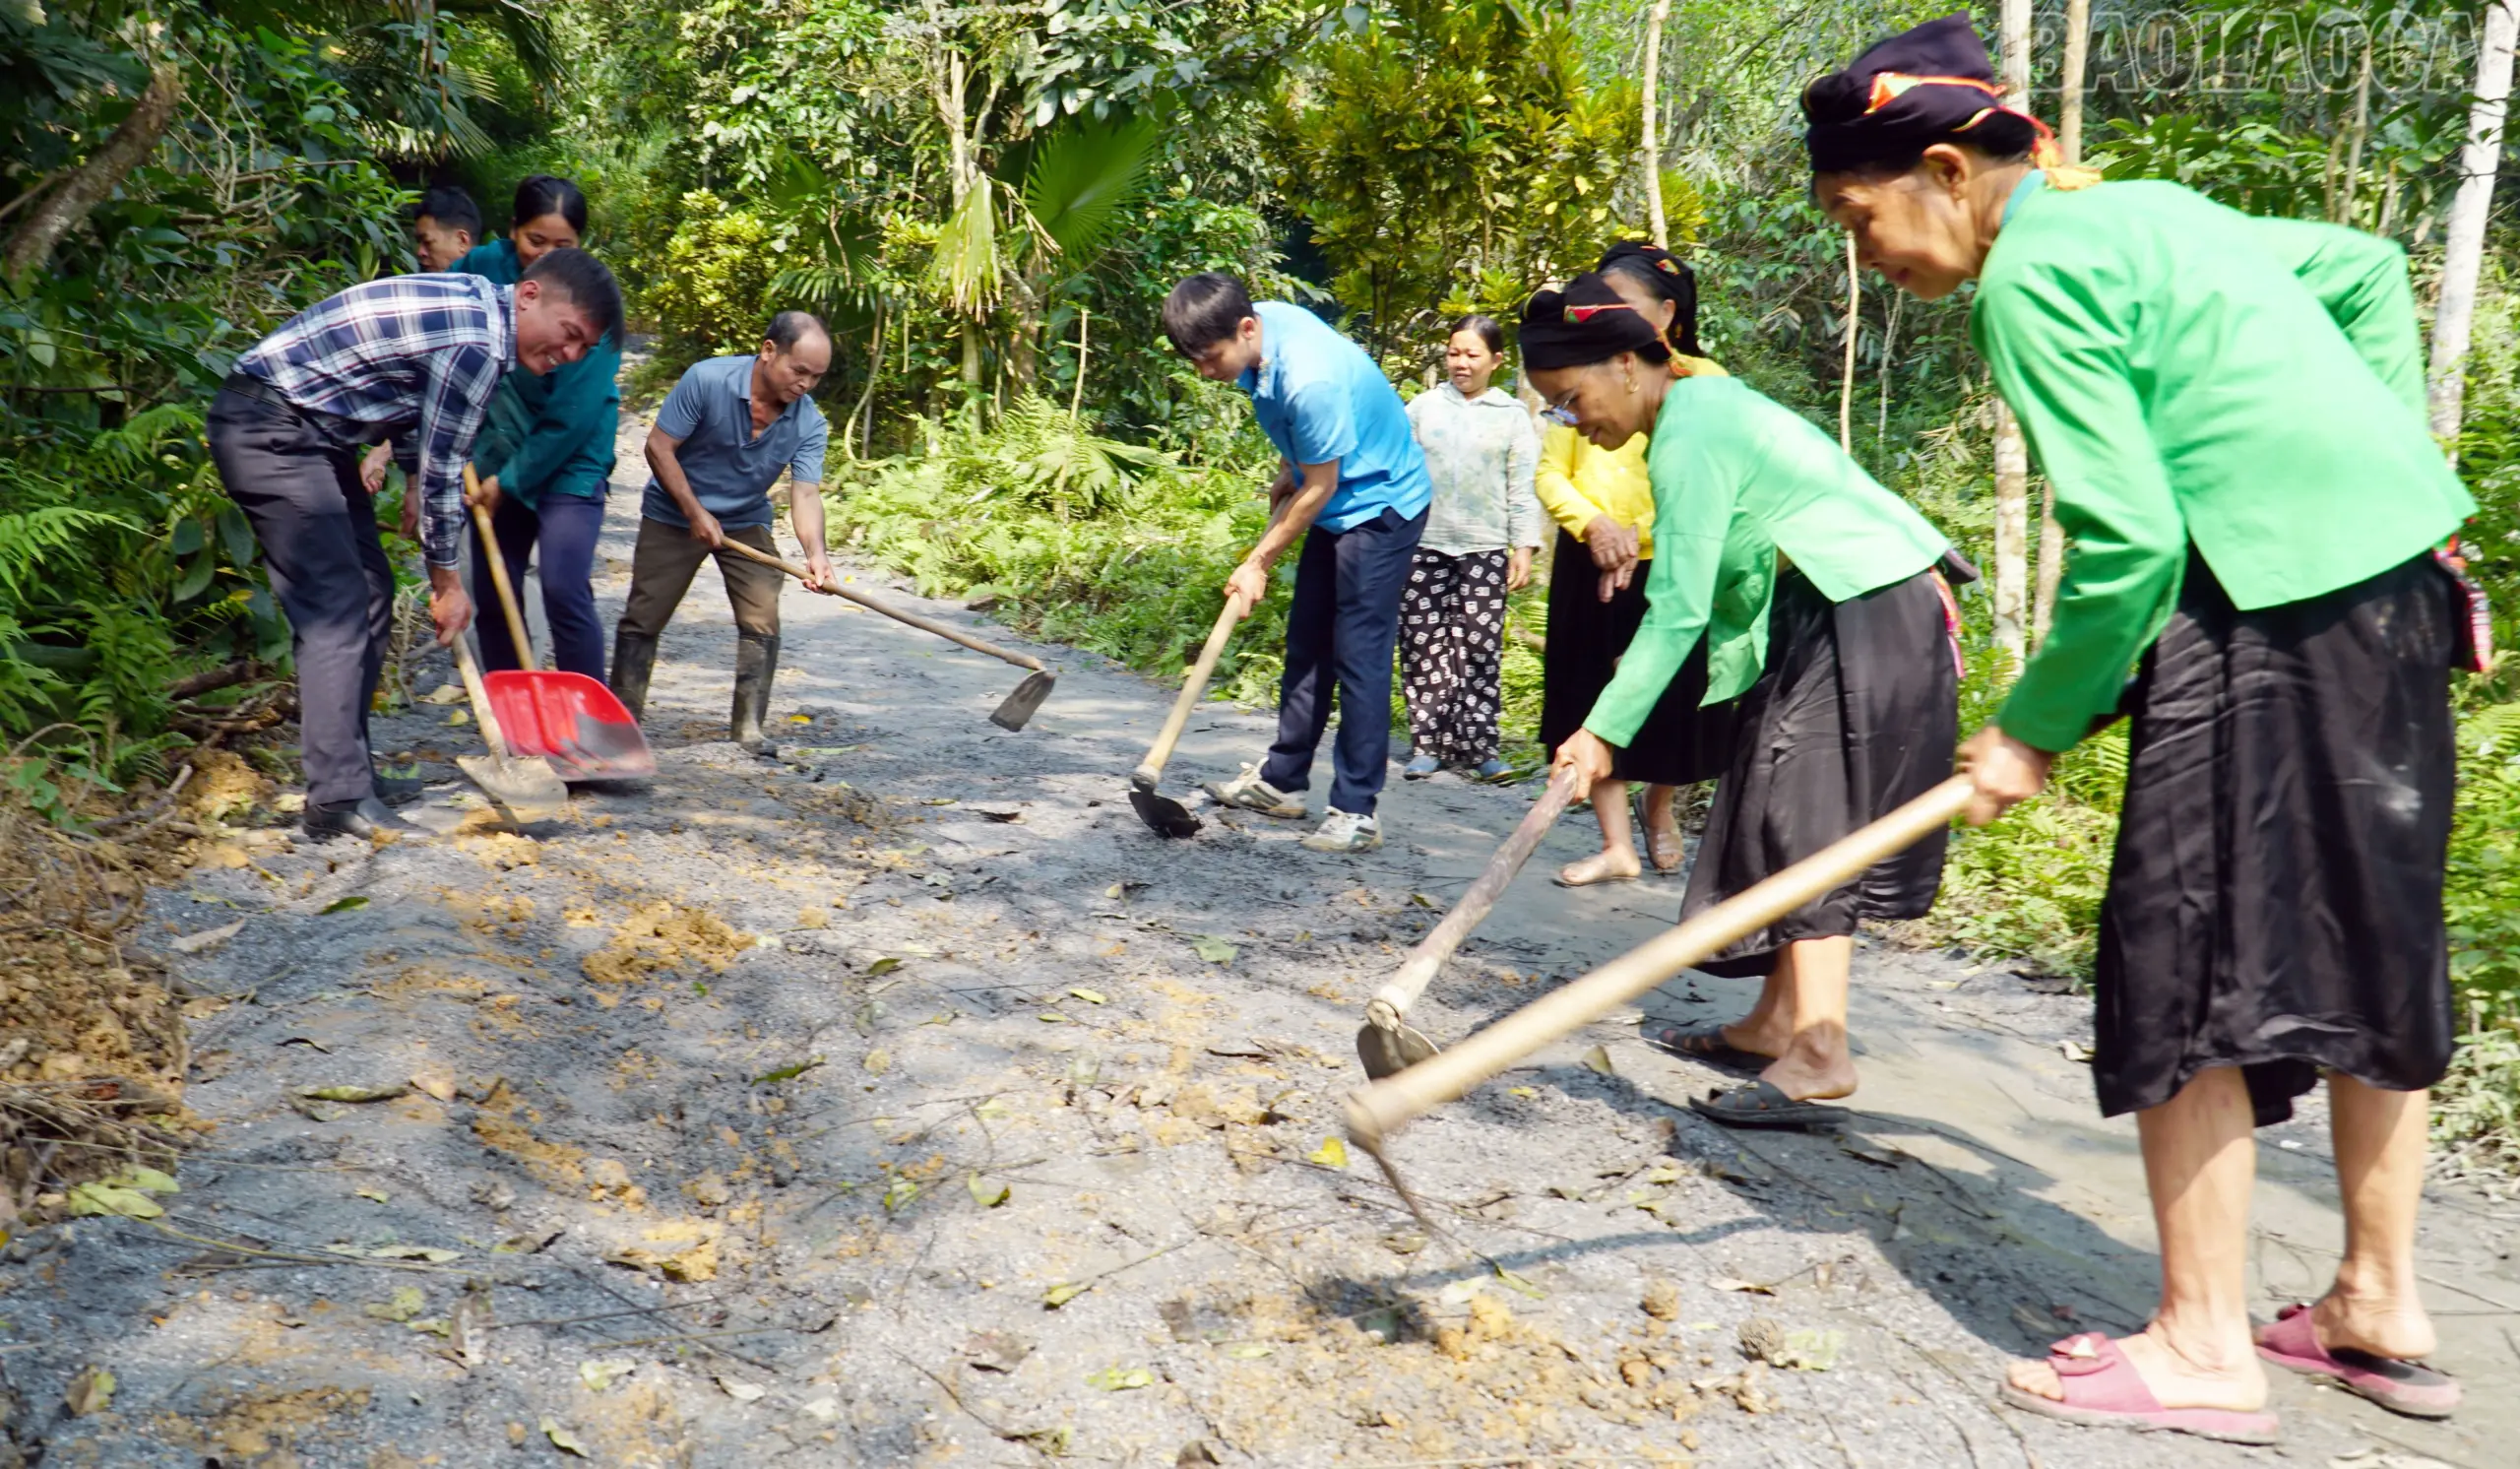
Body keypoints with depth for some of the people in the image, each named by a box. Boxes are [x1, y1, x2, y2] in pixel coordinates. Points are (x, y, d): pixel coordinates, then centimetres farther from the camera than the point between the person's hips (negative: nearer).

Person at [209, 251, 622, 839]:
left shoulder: (477, 301, 8)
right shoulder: (477, 343, -21)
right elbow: (440, 471, -14)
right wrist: (447, 582, -4)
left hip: (307, 430, 11)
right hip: (268, 429, -11)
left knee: (370, 591, 12)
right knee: (336, 608, -15)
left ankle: (347, 765, 19)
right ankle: (338, 799, -16)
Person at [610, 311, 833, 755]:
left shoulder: (809, 424, -16)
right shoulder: (706, 380, -25)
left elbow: (805, 492, -23)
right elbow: (659, 446, -18)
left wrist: (815, 551, -41)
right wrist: (695, 513, -20)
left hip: (747, 522, 2)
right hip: (674, 515, -2)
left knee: (762, 621, -9)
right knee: (642, 618, 2)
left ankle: (748, 725, 1)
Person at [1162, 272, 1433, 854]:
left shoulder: (1310, 381, -33)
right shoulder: (1259, 321, -8)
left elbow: (1319, 489, -22)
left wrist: (1258, 564, -13)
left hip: (1382, 503, -9)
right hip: (1337, 501, 9)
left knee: (1359, 653, -10)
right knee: (1306, 642, 13)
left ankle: (1356, 812, -6)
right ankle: (1282, 781, 23)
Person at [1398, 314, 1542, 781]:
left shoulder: (1512, 415, 4)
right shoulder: (1423, 406, 5)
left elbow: (1523, 487, 4)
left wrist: (1525, 547, -1)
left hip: (1485, 549, -1)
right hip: (1423, 544, 1)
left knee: (1479, 649, -1)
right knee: (1423, 647, 2)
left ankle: (1476, 746, 6)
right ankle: (1428, 743, 9)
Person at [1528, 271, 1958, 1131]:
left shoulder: (1690, 433, -18)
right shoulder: (1703, 405, 12)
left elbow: (1679, 609, -21)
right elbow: (1710, 592, 11)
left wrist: (1604, 730, -19)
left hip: (1870, 617, -10)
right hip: (1829, 614, 10)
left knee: (1808, 820, -13)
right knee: (1785, 811, 10)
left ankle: (1819, 1058, -16)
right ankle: (1774, 1024, 15)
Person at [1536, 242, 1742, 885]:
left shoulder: (1702, 381, -4)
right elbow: (1551, 472, 2)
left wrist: (1643, 533, -19)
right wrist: (1591, 524, -16)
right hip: (1588, 570, 3)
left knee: (1672, 700, 6)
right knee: (1594, 702, 3)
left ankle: (1660, 807, 37)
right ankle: (1617, 846, 13)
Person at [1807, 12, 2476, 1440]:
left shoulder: (2031, 270, -11)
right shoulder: (2150, 209, 17)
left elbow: (2127, 536, -17)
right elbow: (2370, 269, 28)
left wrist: (2036, 727, -6)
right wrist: (2397, 470, 23)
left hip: (2276, 605, -10)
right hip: (2395, 573, 10)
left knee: (2183, 963, -3)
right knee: (2368, 949, 14)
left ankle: (2206, 1349, 6)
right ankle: (2381, 1311, 27)